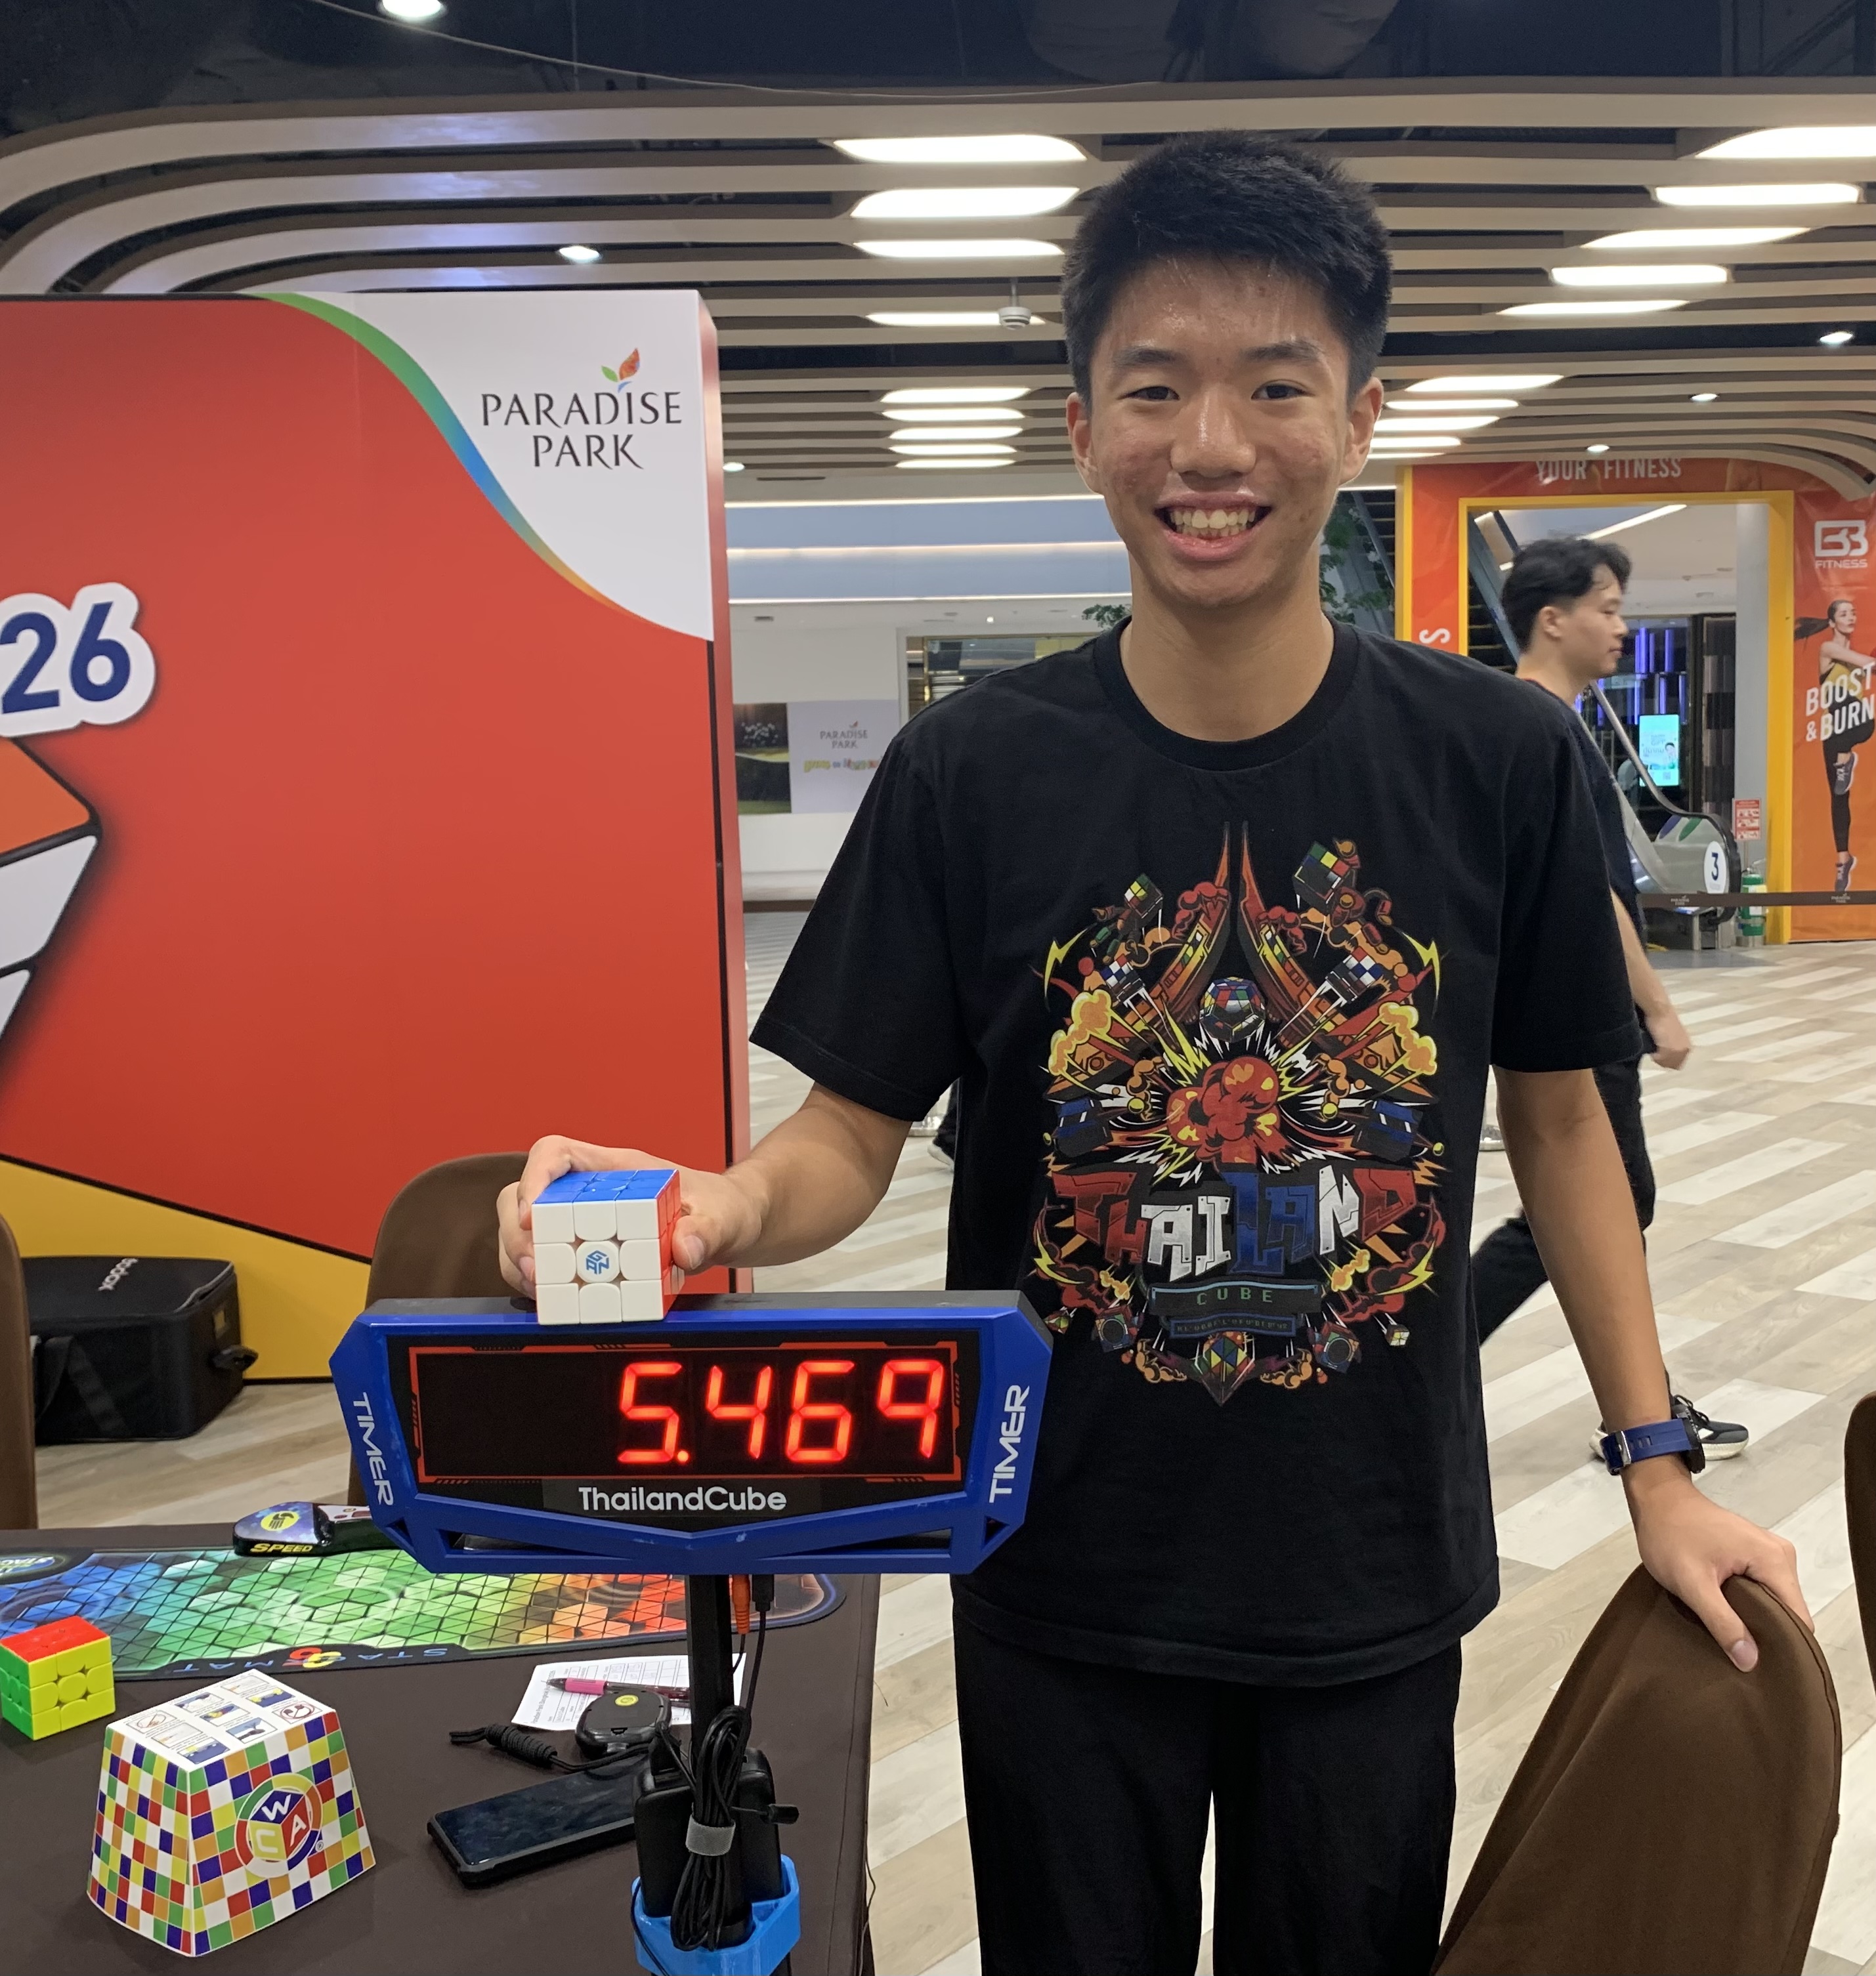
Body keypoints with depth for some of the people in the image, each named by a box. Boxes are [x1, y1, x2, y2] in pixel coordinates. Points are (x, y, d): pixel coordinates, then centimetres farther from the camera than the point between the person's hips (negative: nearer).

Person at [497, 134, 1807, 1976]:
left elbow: (1557, 1115, 3)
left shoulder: (1498, 761, -8)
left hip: (1376, 1584, 2)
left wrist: (1656, 1466, 4)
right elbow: (849, 1136, -9)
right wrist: (722, 1205, -31)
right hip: (1066, 1583, -1)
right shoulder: (970, 771, -11)